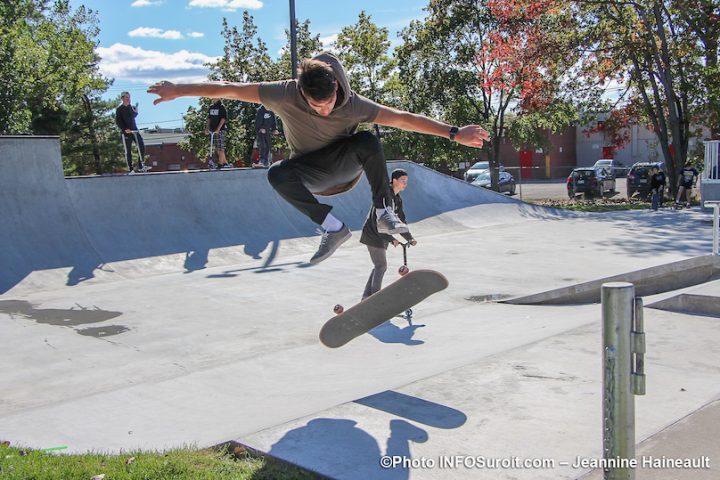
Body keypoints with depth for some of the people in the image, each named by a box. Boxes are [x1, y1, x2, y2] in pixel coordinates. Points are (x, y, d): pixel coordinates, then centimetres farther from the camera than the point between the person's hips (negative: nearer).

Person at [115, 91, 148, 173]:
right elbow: (118, 121, -9)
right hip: (125, 132, -4)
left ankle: (141, 166, 0)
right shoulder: (119, 109, -3)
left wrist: (136, 112, 6)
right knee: (128, 151, -2)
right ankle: (130, 169, 2)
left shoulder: (132, 107, 10)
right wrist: (125, 129, -23)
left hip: (134, 130, 4)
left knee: (142, 147, -6)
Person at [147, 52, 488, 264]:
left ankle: (384, 213, -21)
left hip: (345, 164, -1)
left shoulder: (352, 104, -27)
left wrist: (454, 133, -31)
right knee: (278, 175, -34)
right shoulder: (286, 94, -27)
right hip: (312, 172, 1)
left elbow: (403, 119, -27)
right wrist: (179, 91, -20)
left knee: (368, 142, -35)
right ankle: (332, 227, -24)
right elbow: (232, 90, -21)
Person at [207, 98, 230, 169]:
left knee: (220, 147, -7)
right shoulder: (211, 107, 14)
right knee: (217, 148, 10)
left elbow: (223, 119, -12)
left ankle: (220, 164, -4)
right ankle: (225, 162, 19)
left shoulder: (221, 107, -5)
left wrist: (218, 129, -20)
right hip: (213, 130, 7)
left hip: (220, 130, -7)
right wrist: (207, 128, 8)